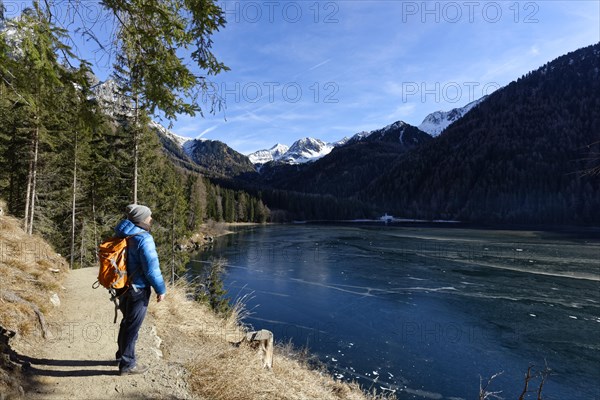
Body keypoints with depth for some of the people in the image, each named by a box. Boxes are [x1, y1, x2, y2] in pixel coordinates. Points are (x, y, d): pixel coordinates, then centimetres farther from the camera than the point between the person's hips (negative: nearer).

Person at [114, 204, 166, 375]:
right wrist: (161, 289, -12)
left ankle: (122, 354, 43)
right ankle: (127, 364, 20)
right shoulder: (143, 238, -24)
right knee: (132, 326, 6)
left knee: (127, 322, 25)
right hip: (138, 290, -9)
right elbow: (151, 269, -24)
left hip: (124, 287, 9)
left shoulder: (121, 236, 3)